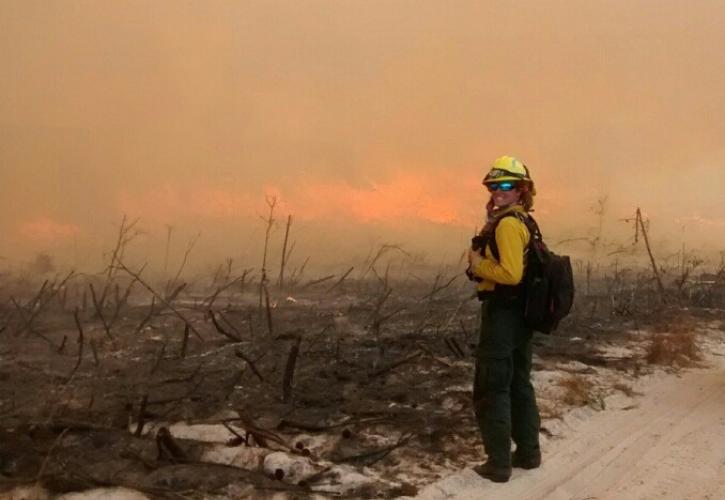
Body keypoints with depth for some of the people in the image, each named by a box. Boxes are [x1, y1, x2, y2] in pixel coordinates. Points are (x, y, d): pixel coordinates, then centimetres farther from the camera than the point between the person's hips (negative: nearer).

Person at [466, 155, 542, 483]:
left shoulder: (507, 223, -18)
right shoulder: (523, 221, 14)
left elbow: (511, 274, -27)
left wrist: (477, 264, -13)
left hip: (501, 314, -10)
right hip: (520, 313, 10)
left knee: (491, 390, -1)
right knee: (519, 384, 19)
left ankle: (498, 463, 5)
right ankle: (528, 452, 30)